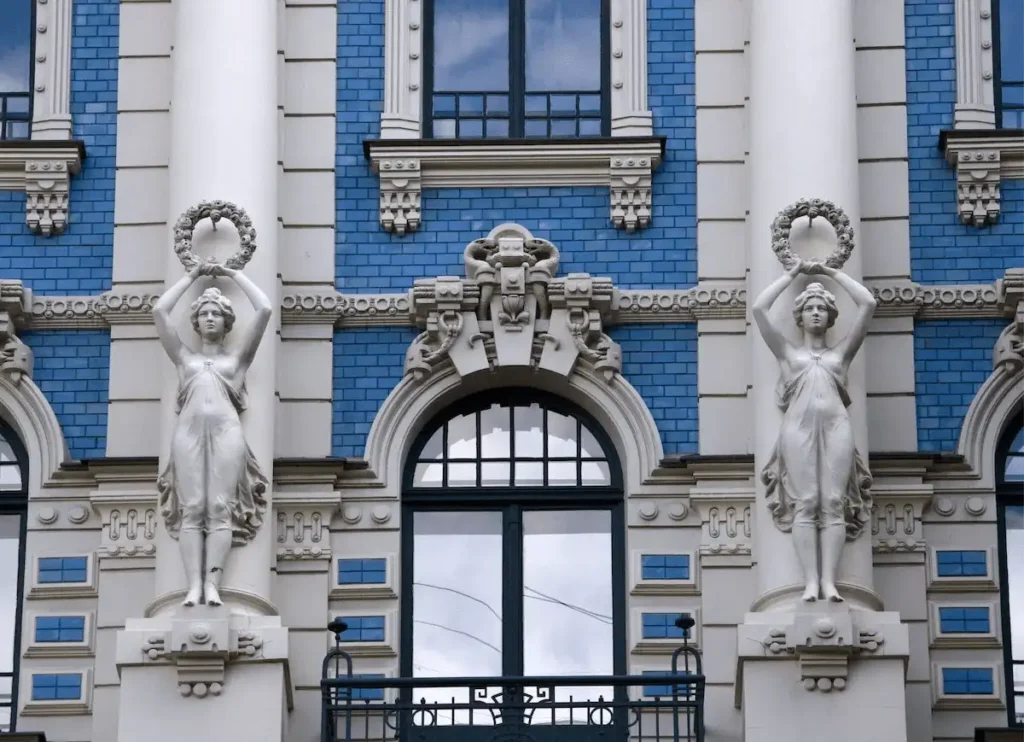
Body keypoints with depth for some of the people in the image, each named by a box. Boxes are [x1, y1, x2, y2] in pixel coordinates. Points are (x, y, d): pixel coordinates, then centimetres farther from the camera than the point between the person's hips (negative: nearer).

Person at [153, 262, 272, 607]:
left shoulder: (238, 357, 23)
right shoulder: (183, 356, 27)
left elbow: (264, 310, 15)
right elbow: (159, 311, 21)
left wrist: (234, 274, 24)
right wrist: (191, 276, 27)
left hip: (226, 429, -1)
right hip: (189, 429, 1)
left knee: (221, 507, -14)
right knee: (191, 508, -13)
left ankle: (212, 584, -23)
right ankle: (194, 585, -23)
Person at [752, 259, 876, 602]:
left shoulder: (841, 352, 23)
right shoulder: (787, 352, 22)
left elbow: (868, 304, 18)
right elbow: (759, 309, 14)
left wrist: (833, 273, 23)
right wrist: (791, 275, 21)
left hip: (836, 425, 1)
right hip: (799, 425, -1)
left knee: (834, 503, -10)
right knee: (804, 503, -12)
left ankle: (829, 581, -17)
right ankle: (810, 582, -19)